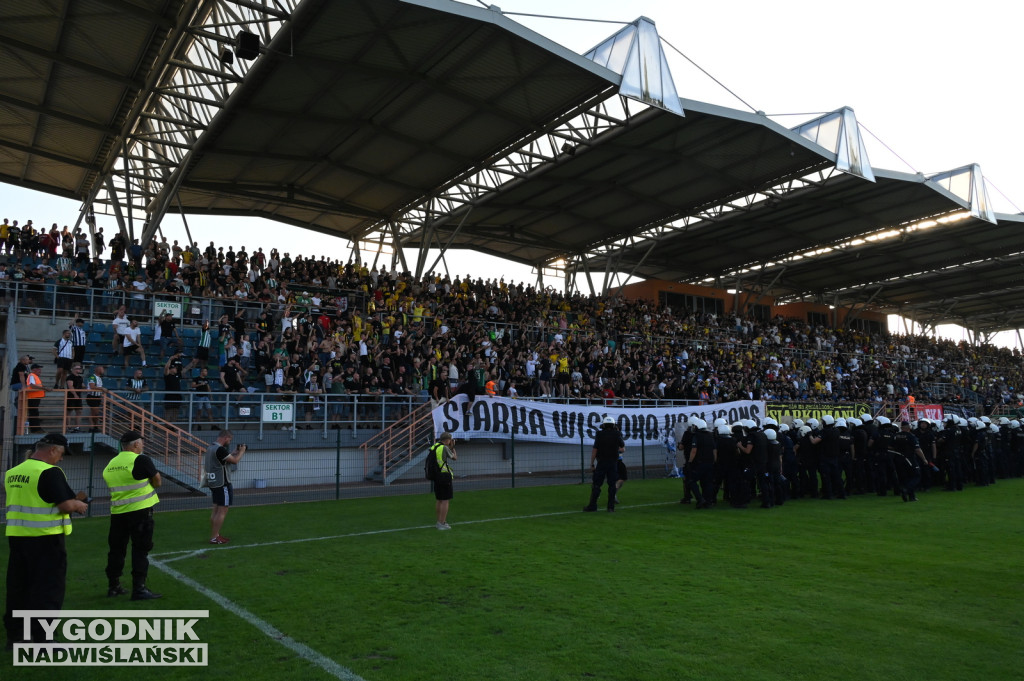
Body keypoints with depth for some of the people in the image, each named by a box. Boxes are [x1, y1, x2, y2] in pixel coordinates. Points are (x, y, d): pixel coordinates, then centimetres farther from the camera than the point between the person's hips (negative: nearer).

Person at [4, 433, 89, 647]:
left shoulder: (13, 472, 10)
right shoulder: (50, 472, -16)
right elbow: (66, 505, -20)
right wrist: (79, 505, 1)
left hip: (16, 536, 8)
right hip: (45, 538, -8)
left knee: (18, 587, 16)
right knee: (48, 588, 0)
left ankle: (15, 635, 25)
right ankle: (43, 638, 3)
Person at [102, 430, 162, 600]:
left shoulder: (111, 464, 9)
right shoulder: (141, 460, -11)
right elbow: (157, 482, -4)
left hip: (117, 512, 6)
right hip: (140, 510, -6)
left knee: (116, 548, 15)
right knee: (141, 549, -1)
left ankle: (113, 586, 25)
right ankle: (139, 588, -3)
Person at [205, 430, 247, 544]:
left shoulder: (211, 448, 11)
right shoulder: (220, 449, -20)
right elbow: (235, 460, -19)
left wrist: (235, 451, 14)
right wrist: (242, 451, -4)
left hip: (214, 483, 10)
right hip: (222, 484, -10)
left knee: (216, 510, 15)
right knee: (222, 511, -6)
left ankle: (215, 535, 21)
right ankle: (214, 538, -4)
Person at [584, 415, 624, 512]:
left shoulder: (600, 435, -6)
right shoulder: (616, 435, -1)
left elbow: (594, 450, -7)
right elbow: (623, 447, 12)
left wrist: (592, 463, 0)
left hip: (601, 463, -1)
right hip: (613, 463, 1)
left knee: (596, 484, 3)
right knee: (612, 485, 6)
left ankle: (592, 505, 4)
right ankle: (611, 507, 6)